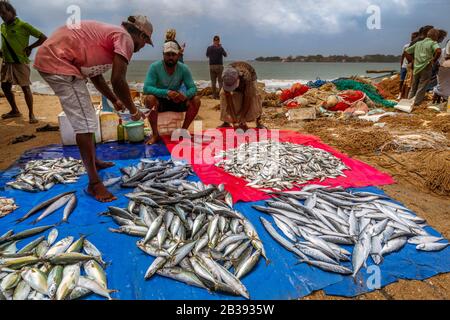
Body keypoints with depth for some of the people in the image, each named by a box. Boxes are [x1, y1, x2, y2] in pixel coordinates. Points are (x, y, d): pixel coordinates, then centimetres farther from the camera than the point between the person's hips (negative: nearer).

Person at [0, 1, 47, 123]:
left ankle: (31, 114, 3)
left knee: (25, 88, -5)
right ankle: (15, 111, 23)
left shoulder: (23, 25, -8)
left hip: (20, 61, -7)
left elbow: (43, 37, -9)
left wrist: (30, 48, -9)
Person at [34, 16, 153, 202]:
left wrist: (114, 100, 27)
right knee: (85, 122, -10)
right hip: (58, 62, -11)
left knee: (84, 118, 20)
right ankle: (94, 183, -5)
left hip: (50, 58, 11)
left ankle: (93, 161, 34)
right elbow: (118, 80, -19)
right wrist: (133, 111, -7)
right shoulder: (125, 39, -8)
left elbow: (95, 75, 24)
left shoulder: (110, 35, 21)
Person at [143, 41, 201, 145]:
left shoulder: (184, 68, -9)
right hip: (160, 101, -2)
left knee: (196, 101, -20)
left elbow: (193, 88, -13)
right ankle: (155, 134, -23)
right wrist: (166, 92, -42)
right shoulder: (155, 67, -16)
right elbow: (146, 88, -27)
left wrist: (185, 95, -38)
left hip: (176, 101, 3)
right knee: (150, 98, -35)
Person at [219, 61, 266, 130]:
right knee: (224, 94, -20)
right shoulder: (226, 79, -38)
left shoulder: (246, 77, -46)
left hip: (250, 76, -2)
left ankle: (258, 122, -17)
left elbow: (247, 98, -41)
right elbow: (228, 98, -33)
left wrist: (242, 118, -39)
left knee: (254, 96, -28)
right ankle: (226, 122, -11)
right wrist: (233, 117, -35)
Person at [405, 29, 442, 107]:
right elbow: (438, 51, -22)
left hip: (416, 68, 5)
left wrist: (411, 61, 17)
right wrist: (434, 60, -8)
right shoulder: (433, 43, -3)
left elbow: (407, 51, 18)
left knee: (413, 88, 14)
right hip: (426, 68, -5)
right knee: (421, 89, 0)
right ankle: (416, 105, 0)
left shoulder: (418, 43, 16)